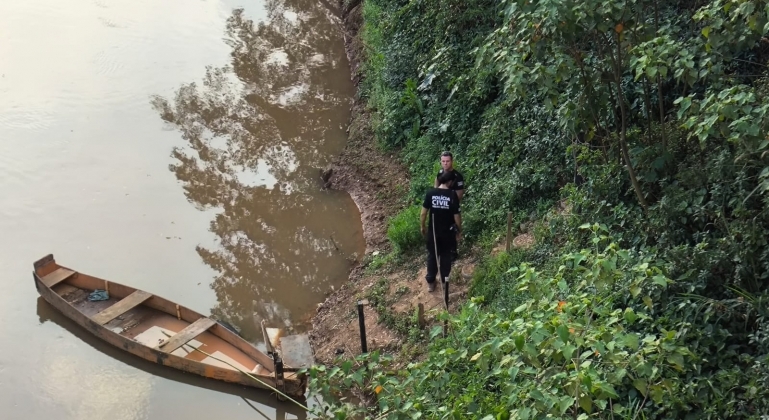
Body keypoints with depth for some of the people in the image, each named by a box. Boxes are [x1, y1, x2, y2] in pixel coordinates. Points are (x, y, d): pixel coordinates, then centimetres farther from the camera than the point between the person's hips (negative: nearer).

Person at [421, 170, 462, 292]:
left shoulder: (430, 193, -10)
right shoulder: (452, 195, -16)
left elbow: (423, 213, -6)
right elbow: (457, 216, -12)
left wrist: (422, 226, 9)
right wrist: (459, 231, 2)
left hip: (433, 231, 2)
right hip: (447, 232, -1)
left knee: (432, 256, 16)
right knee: (446, 256, 17)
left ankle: (430, 282, 22)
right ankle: (445, 280, 28)